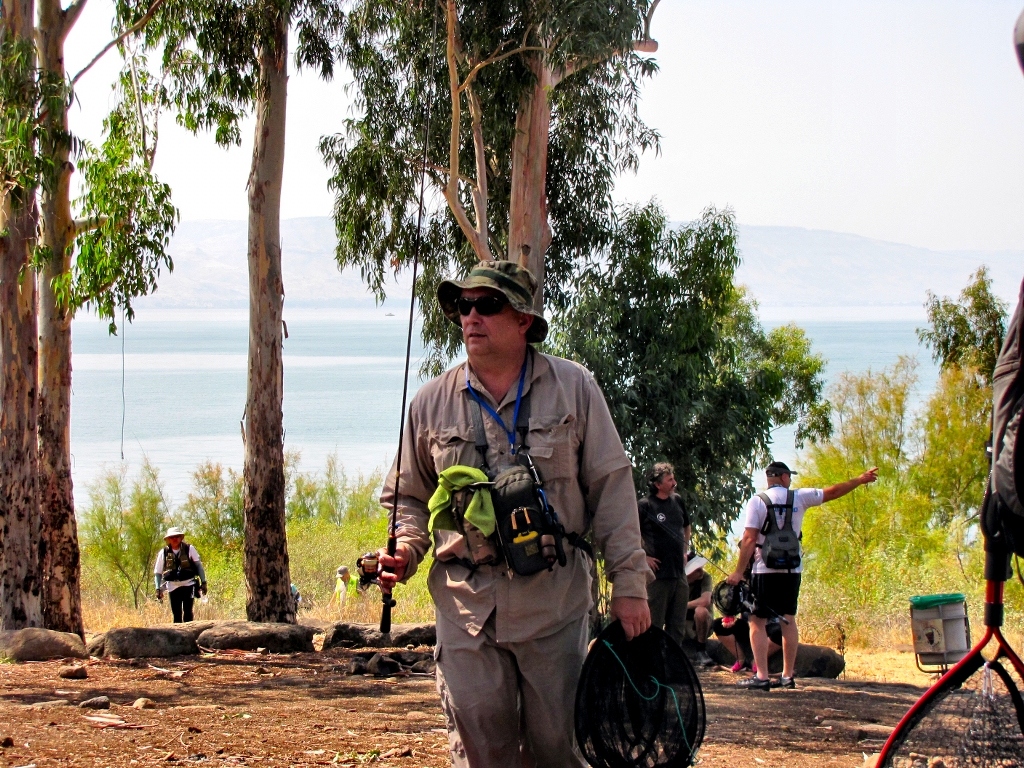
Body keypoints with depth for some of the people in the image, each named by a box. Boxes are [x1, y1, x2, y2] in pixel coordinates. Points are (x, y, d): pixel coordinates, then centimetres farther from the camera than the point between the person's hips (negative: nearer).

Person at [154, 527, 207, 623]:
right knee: (177, 615, 2)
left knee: (187, 611, -13)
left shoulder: (189, 549, 0)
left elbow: (198, 565, 5)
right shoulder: (163, 553, 2)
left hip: (188, 584, -1)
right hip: (173, 586, 1)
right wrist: (158, 589, 1)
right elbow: (157, 573, 9)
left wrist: (203, 582, -2)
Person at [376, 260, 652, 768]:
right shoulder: (432, 402, 7)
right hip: (466, 602, 1)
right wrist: (403, 553, -4)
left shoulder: (573, 388, 3)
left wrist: (628, 583, -2)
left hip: (555, 598, -1)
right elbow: (410, 497, 17)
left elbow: (611, 490, 3)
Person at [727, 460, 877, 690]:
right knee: (788, 620, 14)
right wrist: (860, 480, 26)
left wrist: (739, 571, -8)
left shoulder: (757, 501, -5)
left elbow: (749, 539, -11)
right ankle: (788, 675, 15)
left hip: (765, 570, -3)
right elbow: (832, 492, 13)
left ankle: (761, 677, -11)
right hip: (792, 570, 4)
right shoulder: (799, 497, 3)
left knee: (757, 622, -1)